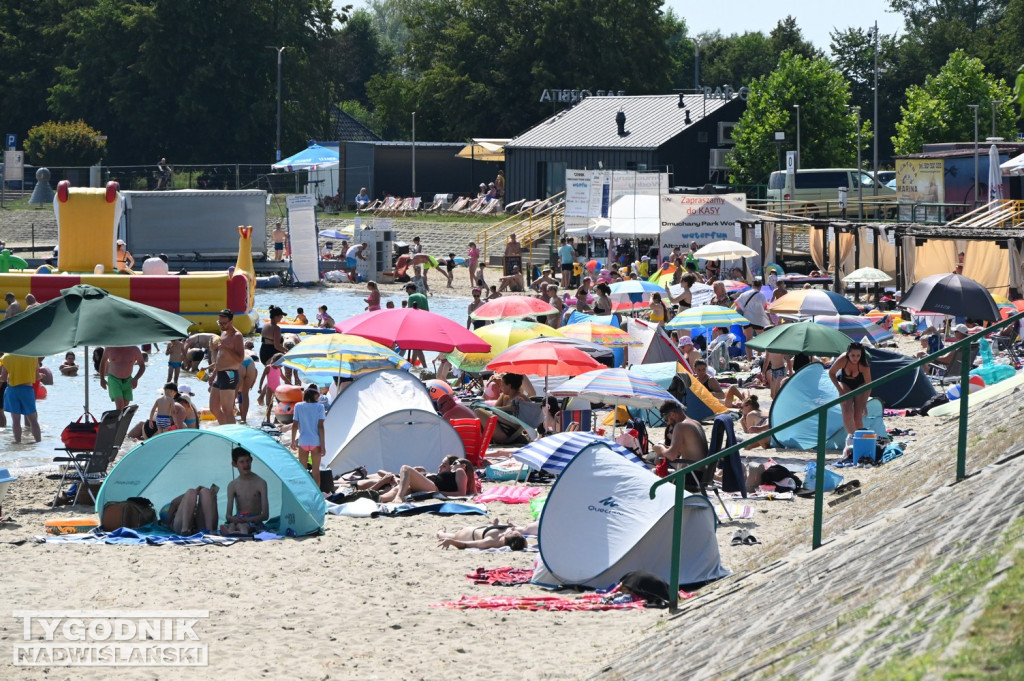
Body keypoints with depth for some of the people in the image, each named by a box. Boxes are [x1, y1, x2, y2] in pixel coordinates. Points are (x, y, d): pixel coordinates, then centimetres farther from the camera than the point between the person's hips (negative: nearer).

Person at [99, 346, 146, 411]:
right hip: (113, 379, -3)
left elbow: (142, 366, -1)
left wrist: (136, 379, -18)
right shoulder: (110, 349, -10)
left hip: (127, 381, 3)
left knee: (125, 406, 5)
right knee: (119, 405, -18)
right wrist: (102, 379, 12)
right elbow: (103, 362, 9)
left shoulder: (134, 350, -10)